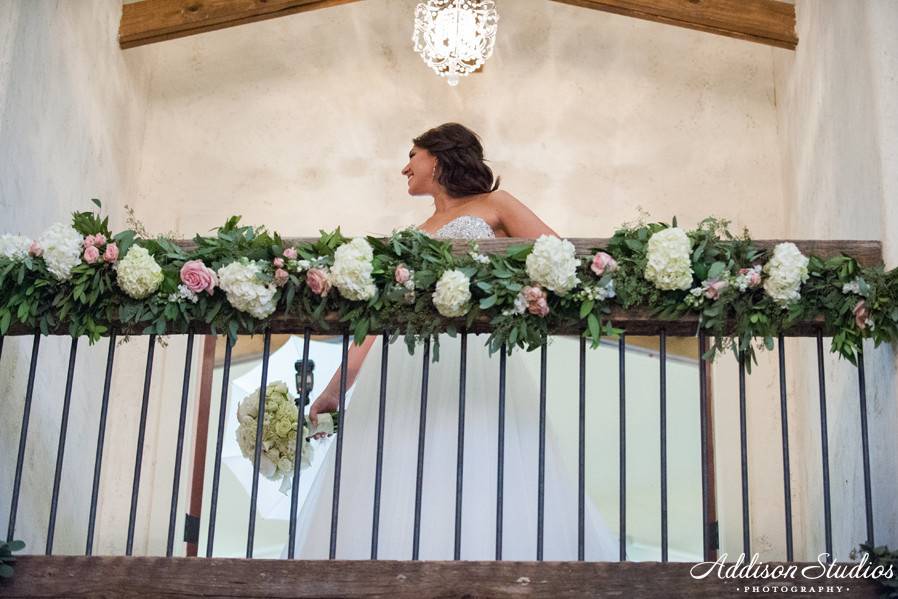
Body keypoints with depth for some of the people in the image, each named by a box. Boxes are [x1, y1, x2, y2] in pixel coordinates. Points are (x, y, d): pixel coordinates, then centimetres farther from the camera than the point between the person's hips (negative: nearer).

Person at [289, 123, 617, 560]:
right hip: (410, 364, 5)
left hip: (477, 356, -5)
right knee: (404, 483, -7)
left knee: (482, 476, -16)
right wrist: (334, 390, 23)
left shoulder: (492, 206, 17)